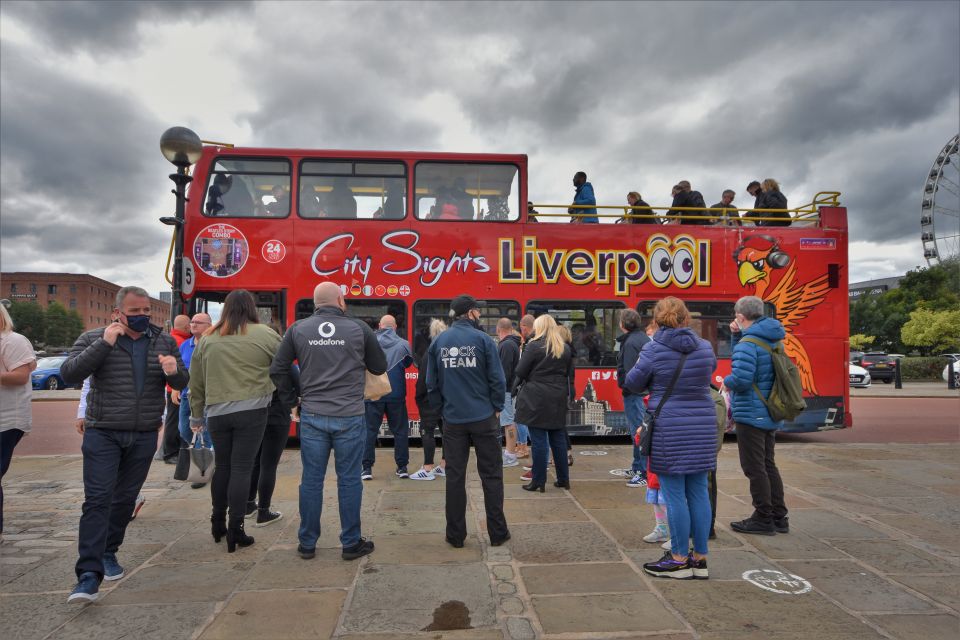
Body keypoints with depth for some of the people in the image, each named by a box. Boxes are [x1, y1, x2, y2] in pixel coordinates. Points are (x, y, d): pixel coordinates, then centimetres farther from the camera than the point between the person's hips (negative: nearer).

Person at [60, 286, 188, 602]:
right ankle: (89, 574, -6)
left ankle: (108, 552, 33)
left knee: (126, 498, 13)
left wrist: (174, 371, -18)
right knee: (98, 500, -8)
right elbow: (69, 375, -13)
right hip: (102, 434, -3)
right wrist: (104, 344, -22)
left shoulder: (164, 341, 5)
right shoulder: (93, 339, -1)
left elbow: (182, 382, 7)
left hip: (144, 437, 3)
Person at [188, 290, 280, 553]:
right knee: (241, 469, 2)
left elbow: (196, 383, 12)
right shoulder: (265, 334, -4)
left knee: (222, 466, 18)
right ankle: (235, 531, 6)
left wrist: (196, 415, 23)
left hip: (216, 412, 4)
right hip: (251, 412, -3)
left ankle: (218, 523, 30)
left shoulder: (207, 339, 6)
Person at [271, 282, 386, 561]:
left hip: (312, 416, 2)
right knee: (349, 480, 7)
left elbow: (278, 369, 4)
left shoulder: (298, 329, 2)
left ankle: (307, 544, 22)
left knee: (311, 480, 11)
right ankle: (351, 543, 17)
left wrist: (291, 400, 14)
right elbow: (380, 367, 6)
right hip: (349, 417, -2)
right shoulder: (359, 328, -3)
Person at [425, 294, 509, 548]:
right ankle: (497, 533, 15)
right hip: (483, 418, -3)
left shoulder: (438, 342, 3)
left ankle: (456, 535, 16)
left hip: (453, 420, 3)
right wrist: (497, 407, 5)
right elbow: (497, 378, -9)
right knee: (491, 475, 8)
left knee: (455, 476, 9)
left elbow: (432, 383, 4)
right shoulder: (482, 339, -7)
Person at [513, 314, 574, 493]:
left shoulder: (534, 346, -9)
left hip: (537, 399, -5)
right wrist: (568, 395, 18)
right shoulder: (566, 348, 10)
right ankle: (563, 479, 21)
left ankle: (538, 481, 6)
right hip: (558, 400, 6)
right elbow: (570, 374, 13)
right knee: (558, 439, 14)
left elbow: (521, 372, -8)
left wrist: (516, 387, 9)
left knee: (539, 440, 0)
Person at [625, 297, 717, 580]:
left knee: (675, 495, 3)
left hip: (669, 429, -5)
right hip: (703, 427, 5)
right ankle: (700, 558, 20)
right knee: (699, 493, 11)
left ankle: (679, 560, 11)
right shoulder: (705, 347, 4)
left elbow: (633, 383, -1)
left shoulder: (653, 349, -10)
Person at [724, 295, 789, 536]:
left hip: (751, 415, -9)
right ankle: (779, 517, 26)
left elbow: (741, 378, -28)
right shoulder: (772, 339, 11)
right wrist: (736, 335, 8)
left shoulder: (748, 343, -19)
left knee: (754, 468, 1)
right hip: (770, 415, 10)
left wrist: (726, 381, -8)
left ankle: (763, 519, 10)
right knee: (768, 465, 18)